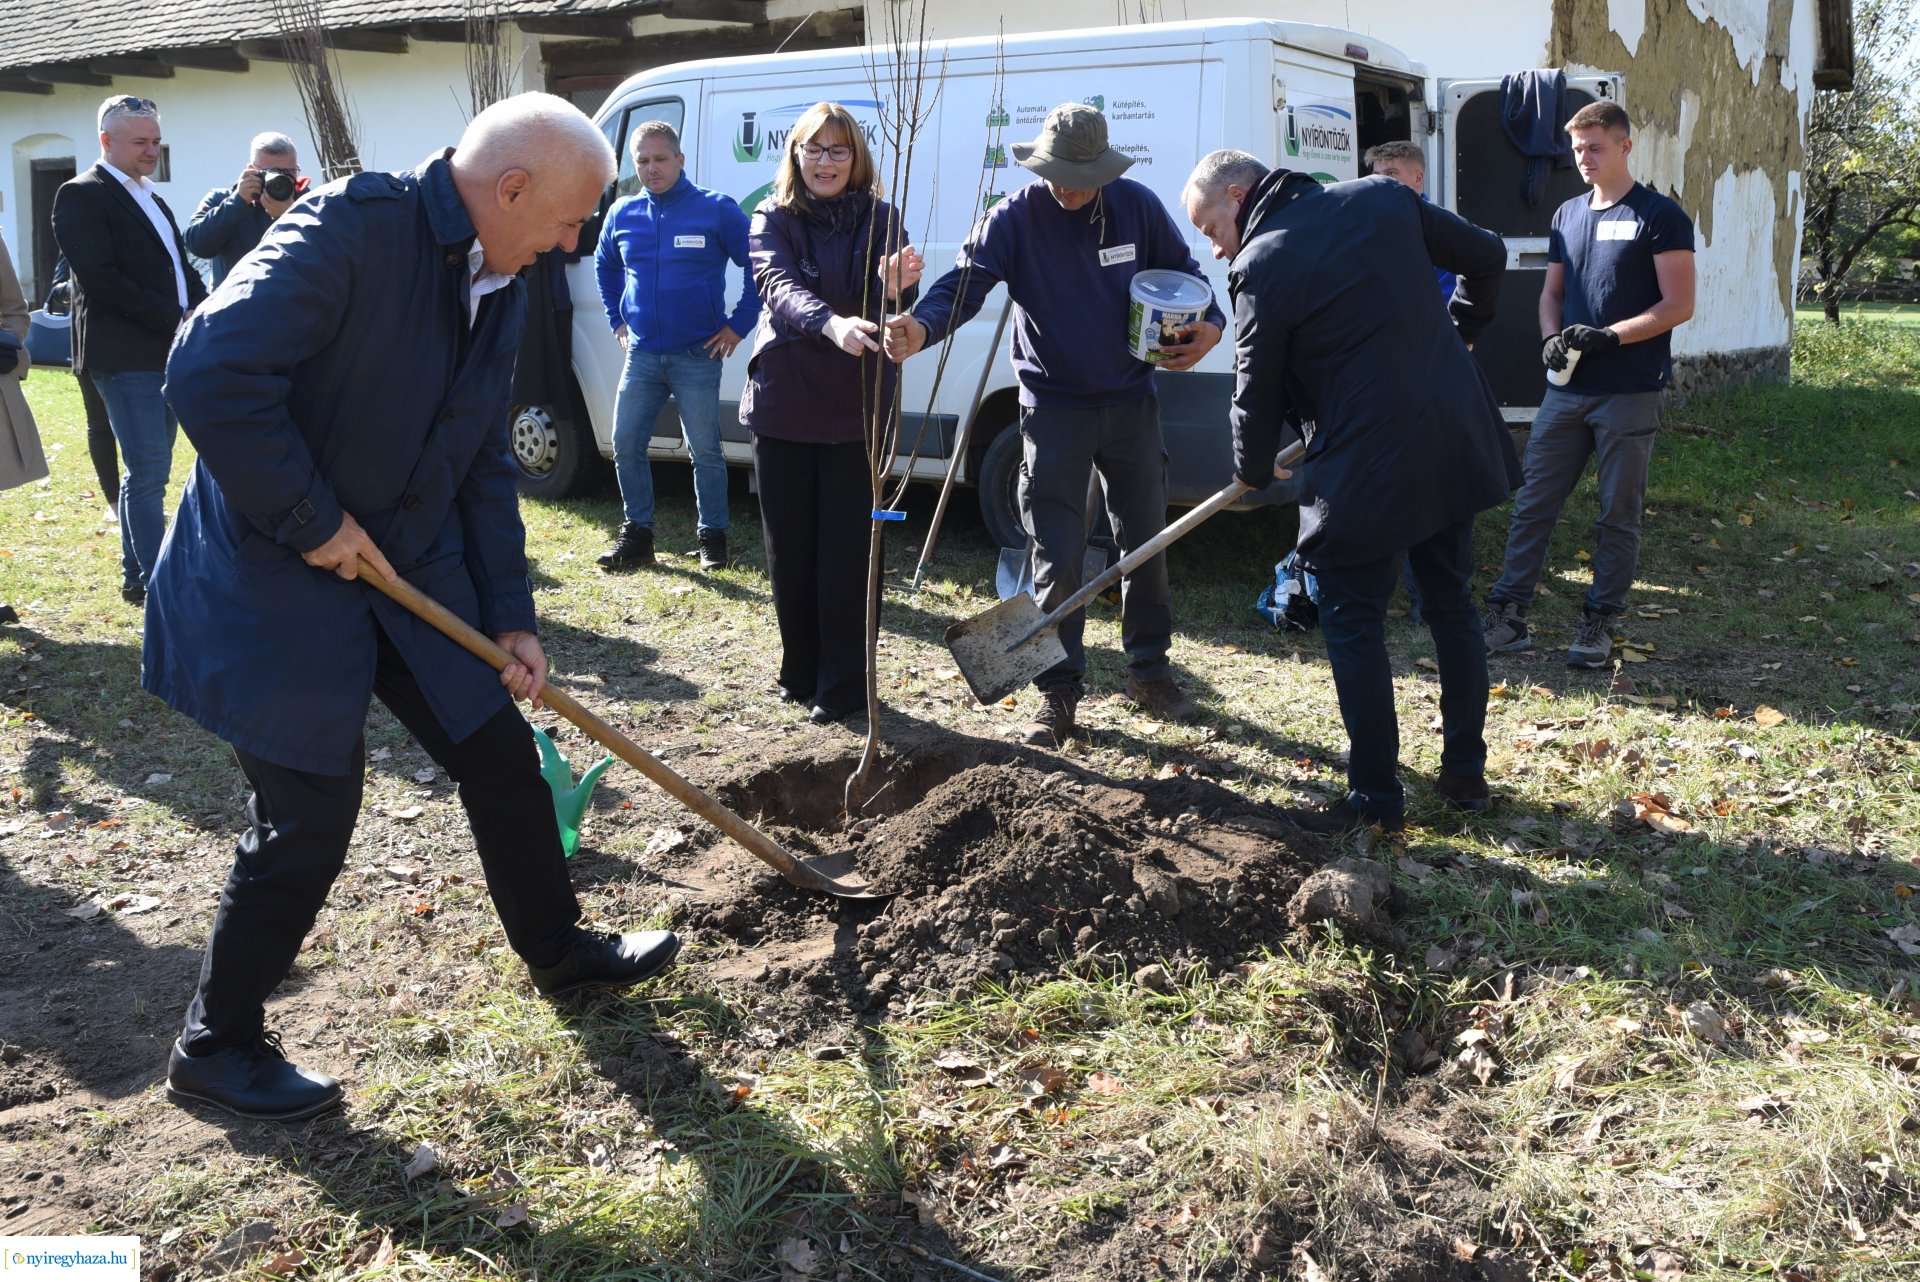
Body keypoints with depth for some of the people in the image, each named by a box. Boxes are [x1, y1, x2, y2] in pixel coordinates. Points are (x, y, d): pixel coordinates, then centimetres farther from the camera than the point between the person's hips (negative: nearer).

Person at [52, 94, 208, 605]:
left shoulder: (151, 198, 20)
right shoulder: (81, 196, -6)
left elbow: (182, 270, 22)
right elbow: (101, 280, -16)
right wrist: (177, 320, -17)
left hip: (169, 351, 8)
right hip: (125, 355, -8)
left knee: (148, 471, 12)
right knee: (149, 472, -10)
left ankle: (136, 575, 20)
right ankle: (157, 582, -7)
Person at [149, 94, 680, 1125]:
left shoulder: (502, 288, 5)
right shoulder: (356, 225, -22)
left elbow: (485, 468, 10)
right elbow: (212, 373, -30)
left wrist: (512, 620, 6)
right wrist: (313, 519, -22)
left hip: (410, 568, 8)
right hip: (276, 574, -8)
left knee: (504, 756, 12)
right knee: (310, 816, -2)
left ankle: (559, 950, 34)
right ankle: (216, 1044, 20)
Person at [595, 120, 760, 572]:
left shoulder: (717, 209, -6)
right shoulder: (623, 215, 7)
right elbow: (605, 266, 26)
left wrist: (738, 324, -6)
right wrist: (618, 320, 18)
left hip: (697, 358, -4)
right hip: (641, 356, 4)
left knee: (705, 452, 0)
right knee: (625, 445, 2)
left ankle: (713, 536, 14)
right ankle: (637, 534, 15)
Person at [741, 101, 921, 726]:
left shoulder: (879, 218, 0)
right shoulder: (773, 219, 1)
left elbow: (887, 316, -12)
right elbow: (779, 287, -19)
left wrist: (895, 289, -37)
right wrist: (831, 323, -39)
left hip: (855, 408, -1)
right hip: (782, 404, 2)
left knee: (847, 551, 0)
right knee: (788, 549, 10)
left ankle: (844, 684, 10)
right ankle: (800, 671, 26)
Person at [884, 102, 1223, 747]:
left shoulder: (1138, 207, -3)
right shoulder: (1015, 216, -10)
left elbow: (1184, 274, 10)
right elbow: (967, 281, -22)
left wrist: (1209, 325, -10)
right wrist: (922, 326, -42)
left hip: (1131, 402, 3)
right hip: (1054, 408, -3)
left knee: (1146, 541, 13)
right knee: (1057, 559, -3)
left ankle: (1149, 669, 30)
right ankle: (1059, 693, 9)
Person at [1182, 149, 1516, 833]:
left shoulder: (1262, 268, -11)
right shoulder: (1383, 198, 6)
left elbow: (1258, 393, -2)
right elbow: (1487, 256, 14)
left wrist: (1253, 473, 16)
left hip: (1367, 467, -7)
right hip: (1456, 442, 7)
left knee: (1353, 624, 6)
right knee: (1452, 607, 18)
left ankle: (1376, 796, 12)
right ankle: (1466, 772, 29)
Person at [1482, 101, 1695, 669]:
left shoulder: (1659, 216, -5)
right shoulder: (1568, 214, 13)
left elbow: (1679, 305, -9)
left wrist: (1608, 336, -19)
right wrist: (1551, 337, -3)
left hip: (1630, 393, -5)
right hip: (1567, 387, 5)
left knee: (1618, 514, 4)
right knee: (1532, 503, 3)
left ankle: (1599, 621, 12)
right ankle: (1506, 610, 8)